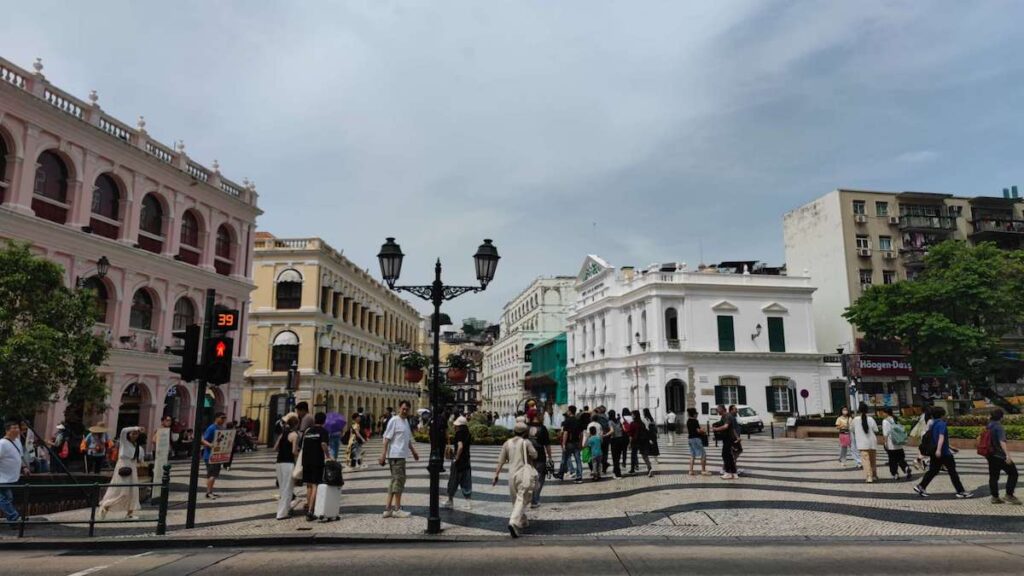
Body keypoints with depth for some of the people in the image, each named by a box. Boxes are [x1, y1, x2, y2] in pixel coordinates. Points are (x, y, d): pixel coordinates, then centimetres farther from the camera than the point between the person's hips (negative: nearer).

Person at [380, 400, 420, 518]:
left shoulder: (406, 421, 16)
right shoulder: (394, 421, -9)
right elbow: (387, 438, -13)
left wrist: (413, 451, 24)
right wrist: (383, 454, -18)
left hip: (402, 455, 9)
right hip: (395, 455, -9)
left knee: (395, 481, 11)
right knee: (398, 480, -6)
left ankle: (387, 508, 16)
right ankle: (397, 509, 2)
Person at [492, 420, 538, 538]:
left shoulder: (507, 443, 4)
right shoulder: (526, 442, -6)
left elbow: (501, 461, 4)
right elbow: (535, 455, 0)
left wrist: (496, 475, 7)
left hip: (512, 474, 4)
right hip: (525, 474, -4)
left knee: (516, 499, 20)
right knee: (521, 500, -8)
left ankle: (523, 521, 34)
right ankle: (513, 523, -24)